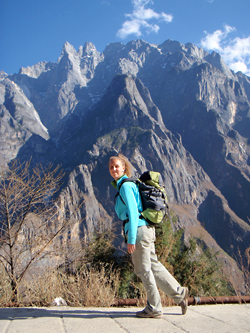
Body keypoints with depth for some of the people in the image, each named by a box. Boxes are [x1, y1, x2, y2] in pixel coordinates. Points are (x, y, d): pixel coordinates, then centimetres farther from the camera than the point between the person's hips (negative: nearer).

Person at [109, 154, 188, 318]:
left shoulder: (125, 185, -11)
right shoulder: (126, 185, 18)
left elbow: (133, 212, -18)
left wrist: (131, 239, -19)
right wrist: (131, 235, 26)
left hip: (139, 230, -9)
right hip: (146, 230, 9)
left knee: (143, 270, 1)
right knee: (154, 266, 17)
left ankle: (154, 308, 12)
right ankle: (180, 293, 24)